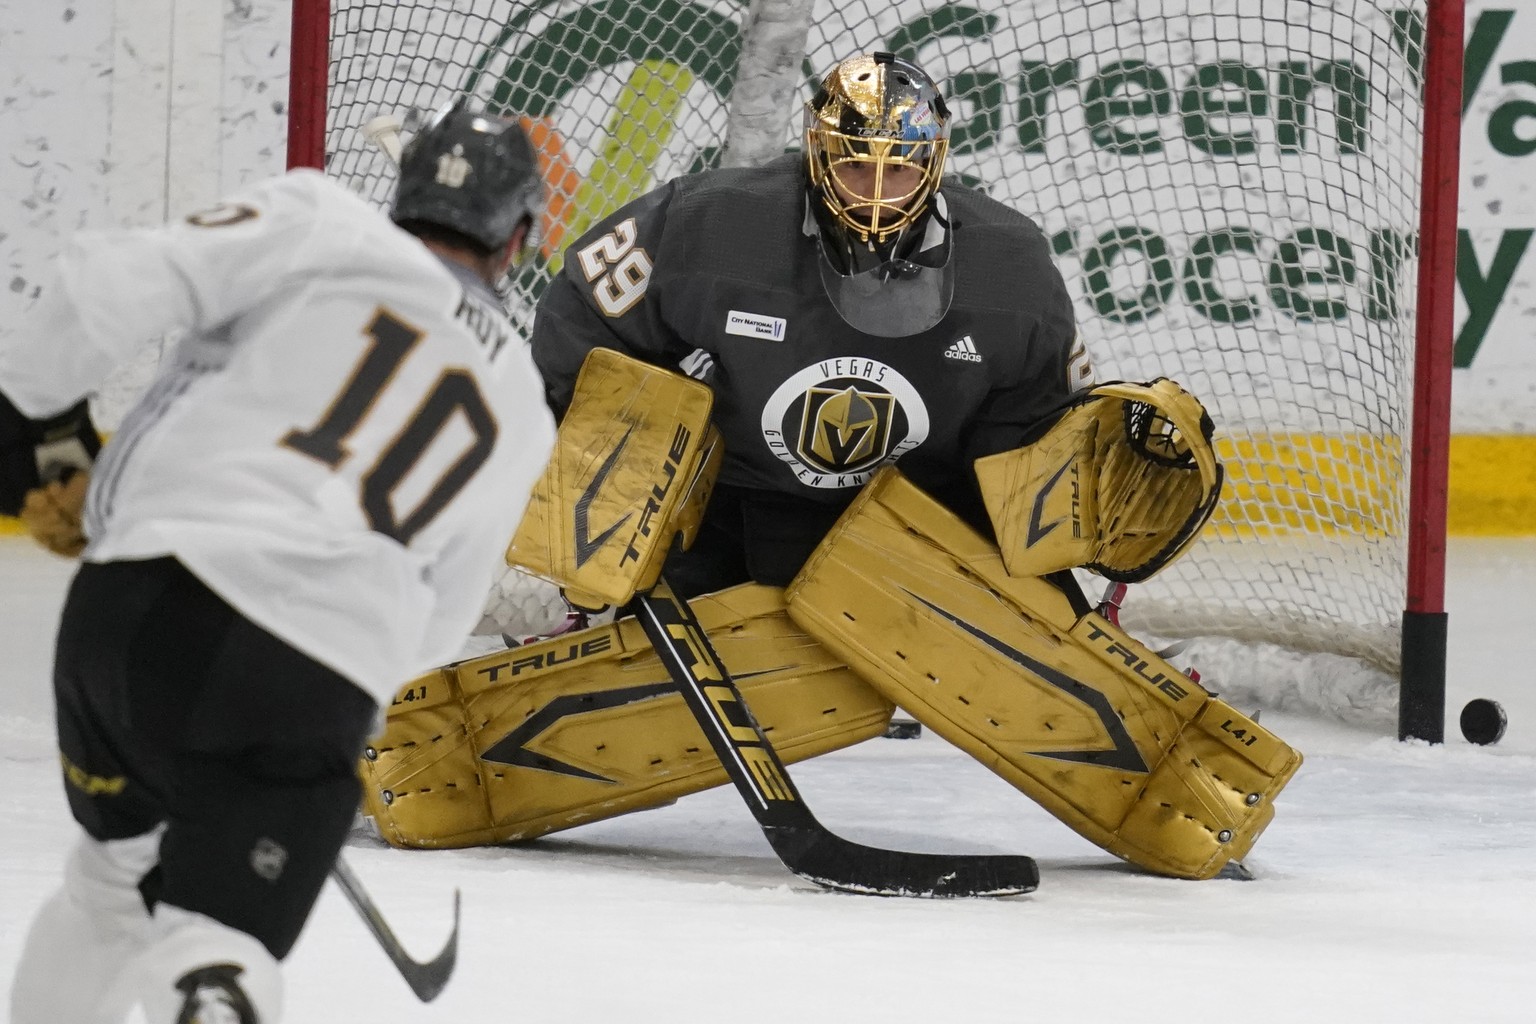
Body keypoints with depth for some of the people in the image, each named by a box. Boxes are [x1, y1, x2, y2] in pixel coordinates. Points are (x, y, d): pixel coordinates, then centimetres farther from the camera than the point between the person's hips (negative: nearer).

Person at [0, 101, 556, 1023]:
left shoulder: (318, 225, 10)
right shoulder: (521, 414, 20)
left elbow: (119, 283, -3)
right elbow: (437, 623, 25)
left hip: (146, 603, 0)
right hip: (313, 692, 0)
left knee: (118, 873, 25)